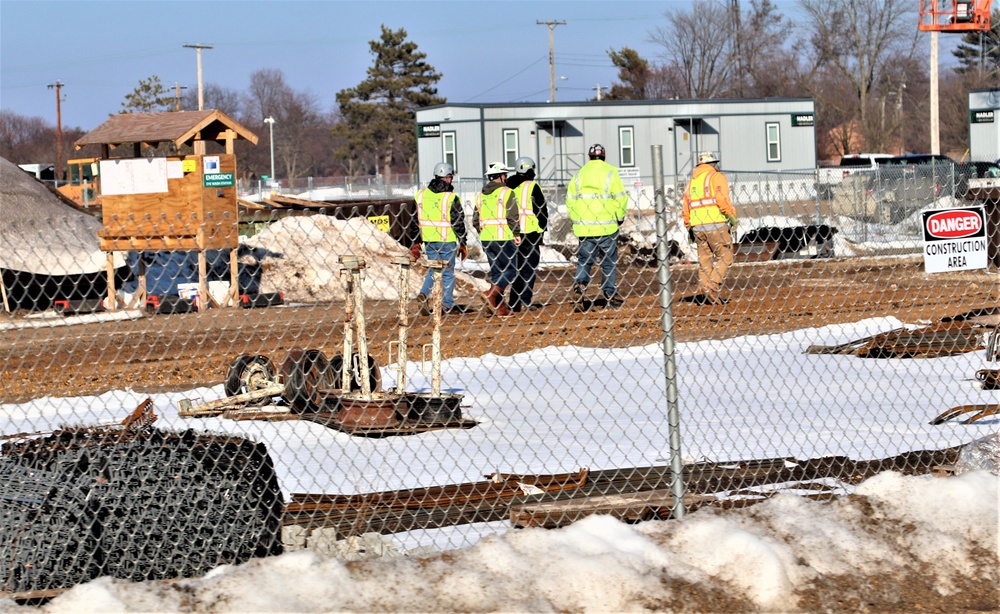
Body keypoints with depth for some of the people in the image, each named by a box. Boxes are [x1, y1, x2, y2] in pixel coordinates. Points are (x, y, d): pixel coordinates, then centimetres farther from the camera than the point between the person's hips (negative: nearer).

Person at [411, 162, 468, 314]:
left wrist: (417, 242, 15)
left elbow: (418, 220, 9)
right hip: (446, 240, -4)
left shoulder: (422, 195, 5)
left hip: (428, 239, 4)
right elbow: (458, 222, -9)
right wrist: (462, 243, -2)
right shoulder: (451, 197, -10)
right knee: (448, 272, 6)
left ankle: (424, 294, -6)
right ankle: (447, 305, 9)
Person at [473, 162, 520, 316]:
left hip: (486, 239, 6)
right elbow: (512, 216, -14)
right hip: (504, 238, -6)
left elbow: (475, 221, 13)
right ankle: (492, 294, -20)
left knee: (496, 272, 12)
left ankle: (500, 307, 10)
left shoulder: (480, 195, 12)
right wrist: (516, 233, -6)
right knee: (510, 270, 0)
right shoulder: (507, 192, -6)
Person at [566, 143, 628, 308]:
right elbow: (621, 197, -8)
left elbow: (570, 200, 6)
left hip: (584, 227, 2)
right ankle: (610, 293, 6)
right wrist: (619, 217, 5)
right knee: (609, 260, 6)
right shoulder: (610, 172, -3)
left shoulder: (579, 174, 7)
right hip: (607, 226, -2)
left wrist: (577, 219, 14)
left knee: (584, 258, 14)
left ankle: (580, 282, -10)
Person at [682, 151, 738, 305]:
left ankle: (705, 292, 5)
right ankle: (713, 287, -16)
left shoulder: (692, 181, 20)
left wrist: (689, 228, 20)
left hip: (697, 227, 6)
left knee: (704, 260, 10)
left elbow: (686, 208, 17)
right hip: (716, 225, -6)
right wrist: (731, 215, -12)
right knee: (725, 257, -2)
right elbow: (722, 199, -15)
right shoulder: (717, 177, 0)